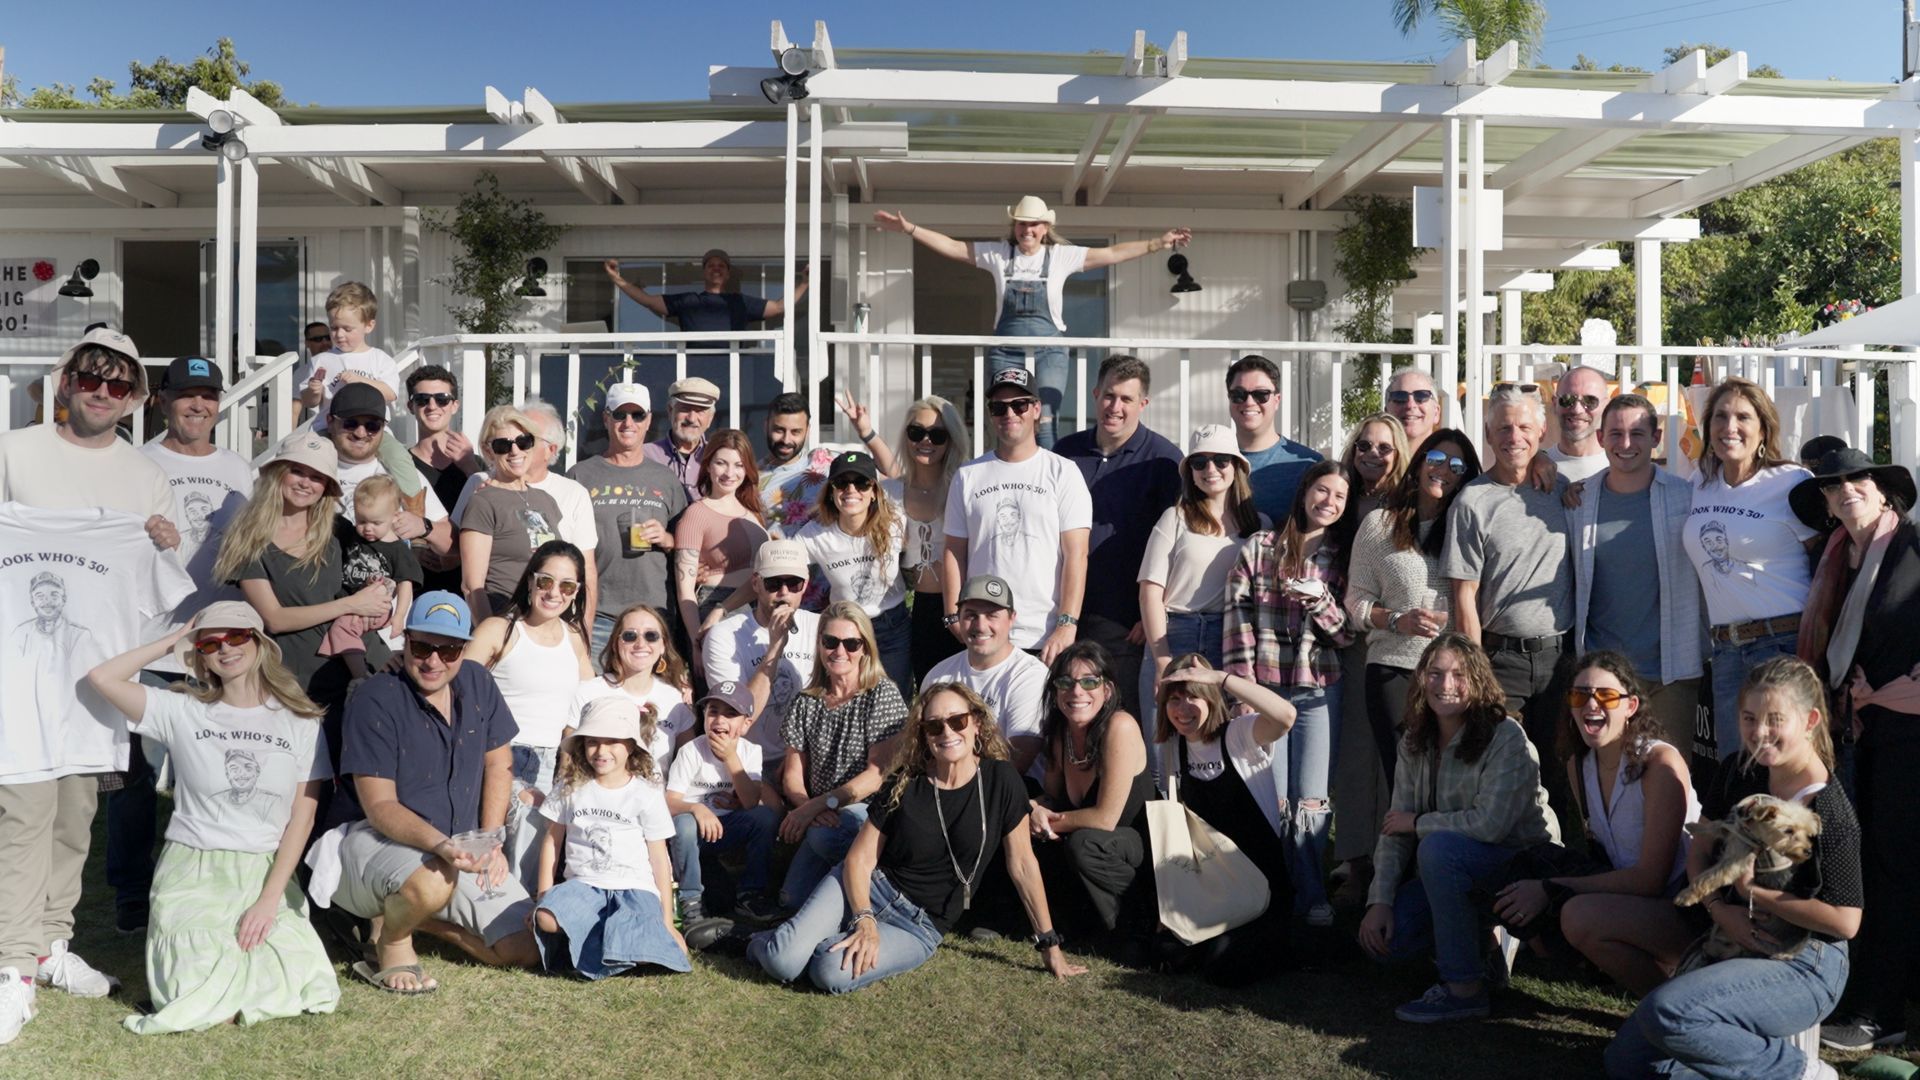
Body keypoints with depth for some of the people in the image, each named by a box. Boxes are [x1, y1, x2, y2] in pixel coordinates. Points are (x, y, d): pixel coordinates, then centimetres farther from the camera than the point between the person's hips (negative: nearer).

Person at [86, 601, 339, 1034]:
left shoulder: (300, 724, 3)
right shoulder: (183, 713, 3)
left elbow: (302, 820, 0)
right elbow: (101, 678, -9)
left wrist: (269, 899, -9)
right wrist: (174, 641, 2)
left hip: (267, 874, 1)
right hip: (193, 873, -1)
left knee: (307, 987, -16)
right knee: (205, 992, -19)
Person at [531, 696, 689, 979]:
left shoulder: (646, 794, 0)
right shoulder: (571, 788, 6)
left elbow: (659, 856, 3)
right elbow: (552, 839, 13)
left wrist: (666, 916, 2)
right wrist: (544, 893, 5)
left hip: (634, 887, -2)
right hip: (584, 884, 2)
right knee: (546, 918, -31)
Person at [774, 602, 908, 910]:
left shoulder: (883, 695, -6)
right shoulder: (806, 702, 9)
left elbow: (879, 773, -13)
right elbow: (792, 774, 7)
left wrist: (819, 804, -18)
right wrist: (805, 806, -15)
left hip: (870, 810, -4)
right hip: (823, 818, 5)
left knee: (823, 835, -34)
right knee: (793, 900, -13)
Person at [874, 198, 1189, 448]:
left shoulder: (1061, 255, 2)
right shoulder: (998, 253, 5)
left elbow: (1112, 254, 0)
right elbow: (952, 246, 5)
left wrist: (1158, 243, -6)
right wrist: (909, 229, -2)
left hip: (1049, 351, -1)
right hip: (1006, 351, 2)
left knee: (1044, 422, -12)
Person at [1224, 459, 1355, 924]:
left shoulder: (1342, 559, 9)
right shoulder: (1259, 547, 3)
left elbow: (1349, 634, 5)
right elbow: (1237, 618, -1)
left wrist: (1320, 601, -14)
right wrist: (1241, 685, -8)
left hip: (1319, 689, 2)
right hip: (1264, 687, -1)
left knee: (1311, 799, 3)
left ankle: (1311, 896, 14)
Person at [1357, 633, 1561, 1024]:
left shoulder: (1506, 737, -19)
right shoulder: (1415, 744, 0)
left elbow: (1489, 824, -30)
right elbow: (1395, 828, -3)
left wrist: (1419, 823, -15)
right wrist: (1380, 901, -14)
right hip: (1455, 871, 6)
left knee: (1438, 847, -35)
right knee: (1381, 937, -13)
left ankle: (1465, 990, -21)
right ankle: (1481, 940, 14)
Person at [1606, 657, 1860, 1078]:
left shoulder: (1830, 814, -18)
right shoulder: (1737, 772, 2)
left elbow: (1846, 921, -18)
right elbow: (1700, 853, 8)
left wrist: (1754, 892, -15)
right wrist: (1720, 909, -10)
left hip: (1803, 968, -7)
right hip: (1732, 945, 7)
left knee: (1664, 1012, -31)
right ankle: (1762, 1045, 12)